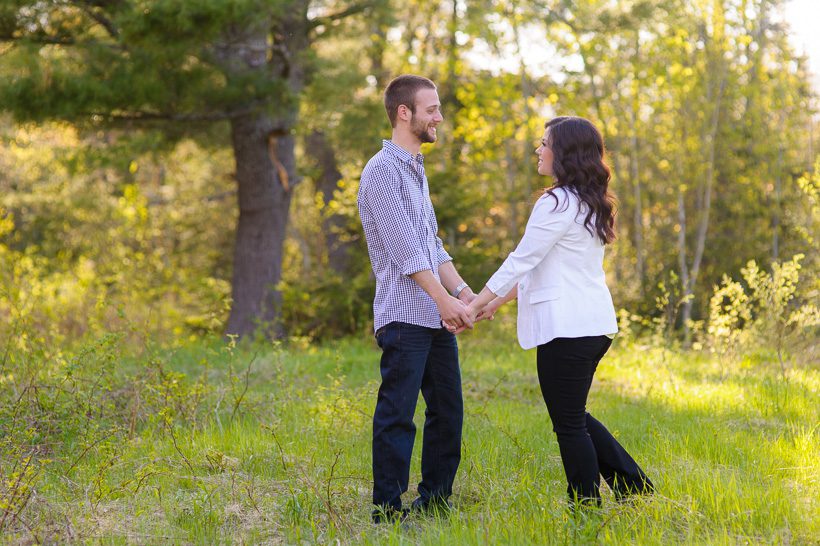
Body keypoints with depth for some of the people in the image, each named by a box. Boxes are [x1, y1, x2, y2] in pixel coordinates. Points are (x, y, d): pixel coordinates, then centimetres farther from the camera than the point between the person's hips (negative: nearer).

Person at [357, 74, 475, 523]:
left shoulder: (416, 169, 19)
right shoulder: (383, 170, -10)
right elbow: (404, 248, -17)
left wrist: (464, 291, 8)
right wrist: (444, 299, -19)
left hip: (436, 317, 9)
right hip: (404, 315, -9)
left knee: (448, 411, 12)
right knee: (398, 415, -6)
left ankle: (435, 499, 21)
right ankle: (388, 510, -1)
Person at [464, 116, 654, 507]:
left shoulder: (557, 203, -15)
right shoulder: (589, 204, 15)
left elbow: (521, 261, -14)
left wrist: (473, 305, -8)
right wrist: (496, 302, 21)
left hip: (567, 328, -10)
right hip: (594, 324, 10)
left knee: (569, 424, 0)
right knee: (575, 416, 21)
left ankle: (587, 508, 6)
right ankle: (632, 486, 20)